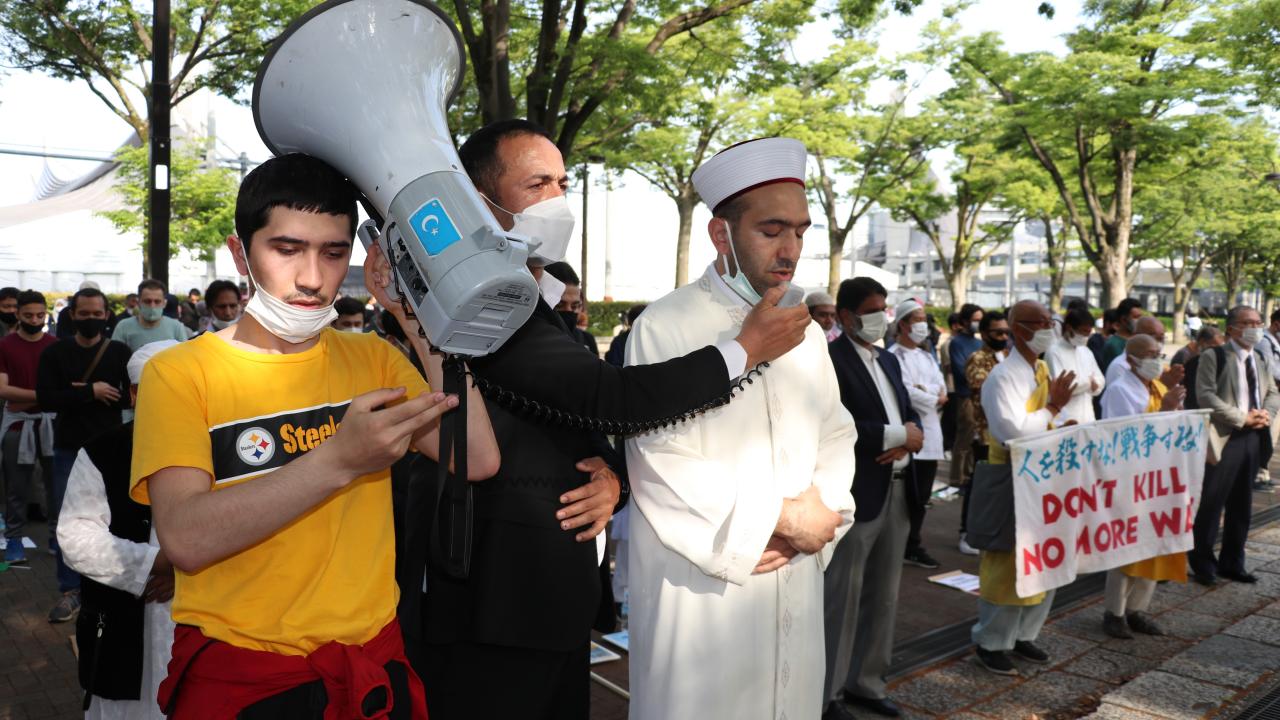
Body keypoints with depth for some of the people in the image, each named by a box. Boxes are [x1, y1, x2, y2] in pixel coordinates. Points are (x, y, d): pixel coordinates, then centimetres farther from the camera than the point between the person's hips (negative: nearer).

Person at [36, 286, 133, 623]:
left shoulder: (120, 352, 0)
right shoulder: (55, 353, 2)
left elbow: (133, 396, -10)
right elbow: (45, 399, -9)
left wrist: (77, 395, -13)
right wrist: (91, 392, -17)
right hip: (69, 450, 1)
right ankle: (70, 591, 14)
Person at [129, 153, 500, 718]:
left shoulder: (372, 359, 3)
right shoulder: (179, 373, -6)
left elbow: (477, 461, -11)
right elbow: (185, 539, -20)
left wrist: (420, 321, -11)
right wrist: (340, 460, -29)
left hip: (374, 661, 4)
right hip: (238, 674, -3)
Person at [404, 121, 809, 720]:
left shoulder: (542, 305, 12)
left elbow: (588, 428, 17)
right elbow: (608, 398, -24)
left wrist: (611, 478, -7)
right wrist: (747, 347, -13)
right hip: (491, 616, -9)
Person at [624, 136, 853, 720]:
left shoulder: (806, 332, 9)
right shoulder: (666, 328, -12)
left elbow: (836, 436, 12)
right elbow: (661, 466, -17)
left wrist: (820, 513, -8)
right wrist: (783, 516, -13)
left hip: (795, 583, 6)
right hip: (699, 582, -5)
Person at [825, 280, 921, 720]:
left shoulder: (889, 361, 16)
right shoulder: (830, 359, -12)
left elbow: (909, 414, 16)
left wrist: (907, 441, -7)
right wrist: (897, 435, -15)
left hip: (898, 490, 9)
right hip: (856, 494, -8)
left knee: (883, 596, 16)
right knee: (842, 597, 1)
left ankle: (866, 682, 30)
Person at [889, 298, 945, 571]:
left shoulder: (927, 357, 19)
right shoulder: (894, 355, -8)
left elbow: (942, 389, 11)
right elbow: (907, 392, -17)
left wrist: (924, 392, -10)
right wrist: (934, 399, -3)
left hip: (931, 433, 8)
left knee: (922, 497, 12)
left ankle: (913, 545, 22)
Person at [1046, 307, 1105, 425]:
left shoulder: (1086, 352, 16)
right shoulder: (1054, 351, -9)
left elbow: (1100, 382, 15)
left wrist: (1093, 383, -8)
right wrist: (1088, 382, -6)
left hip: (1087, 417, 7)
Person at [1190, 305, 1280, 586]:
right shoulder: (1213, 357, -8)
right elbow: (1205, 395, -16)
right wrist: (1242, 418, -17)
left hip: (1255, 438, 7)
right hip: (1225, 439, -7)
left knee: (1241, 505, 13)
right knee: (1212, 503, -2)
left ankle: (1231, 563, 25)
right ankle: (1202, 564, 11)